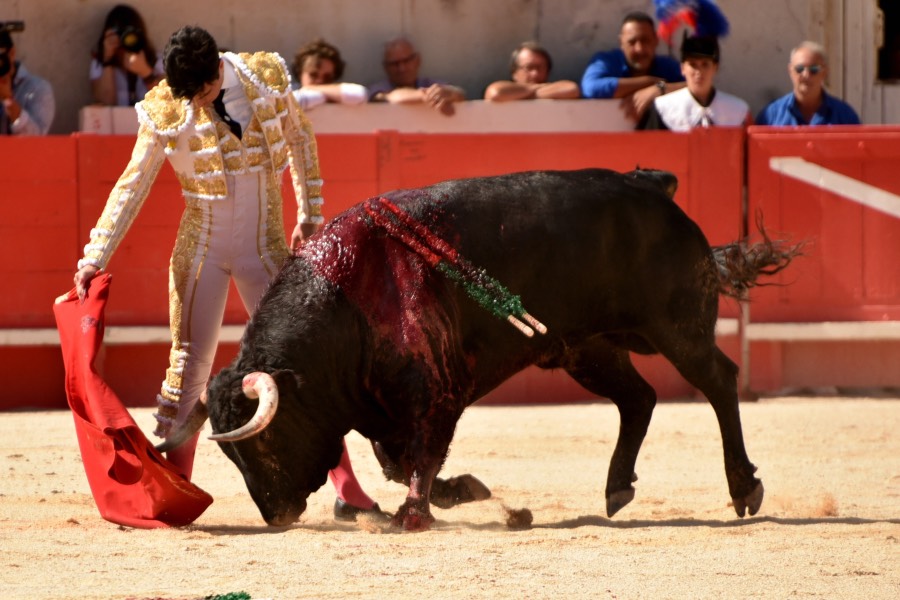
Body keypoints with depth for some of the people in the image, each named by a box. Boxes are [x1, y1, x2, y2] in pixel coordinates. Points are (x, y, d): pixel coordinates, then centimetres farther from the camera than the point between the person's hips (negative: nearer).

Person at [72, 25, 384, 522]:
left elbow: (300, 141, 9)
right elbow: (132, 187, -6)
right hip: (201, 251, -1)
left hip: (266, 250, 1)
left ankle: (349, 493, 4)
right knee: (190, 366, 0)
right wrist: (95, 258, -9)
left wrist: (309, 215, 10)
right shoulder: (165, 113, -12)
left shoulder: (266, 79, -8)